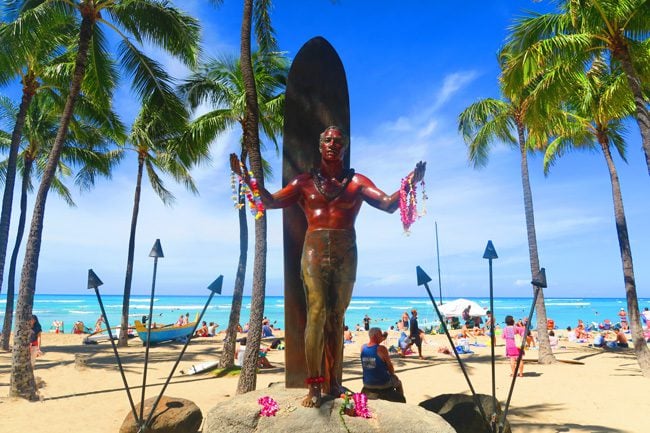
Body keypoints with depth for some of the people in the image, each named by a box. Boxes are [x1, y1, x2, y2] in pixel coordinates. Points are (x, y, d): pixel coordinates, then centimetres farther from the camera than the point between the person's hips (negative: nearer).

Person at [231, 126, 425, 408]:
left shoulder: (356, 181, 10)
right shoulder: (305, 181, 12)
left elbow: (388, 204, 0)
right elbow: (271, 202, 7)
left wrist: (408, 184, -16)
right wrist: (249, 180, -4)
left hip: (345, 253, 1)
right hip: (314, 250, -1)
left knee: (337, 318, 4)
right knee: (317, 312, -12)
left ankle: (333, 382, 15)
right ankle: (314, 385, -7)